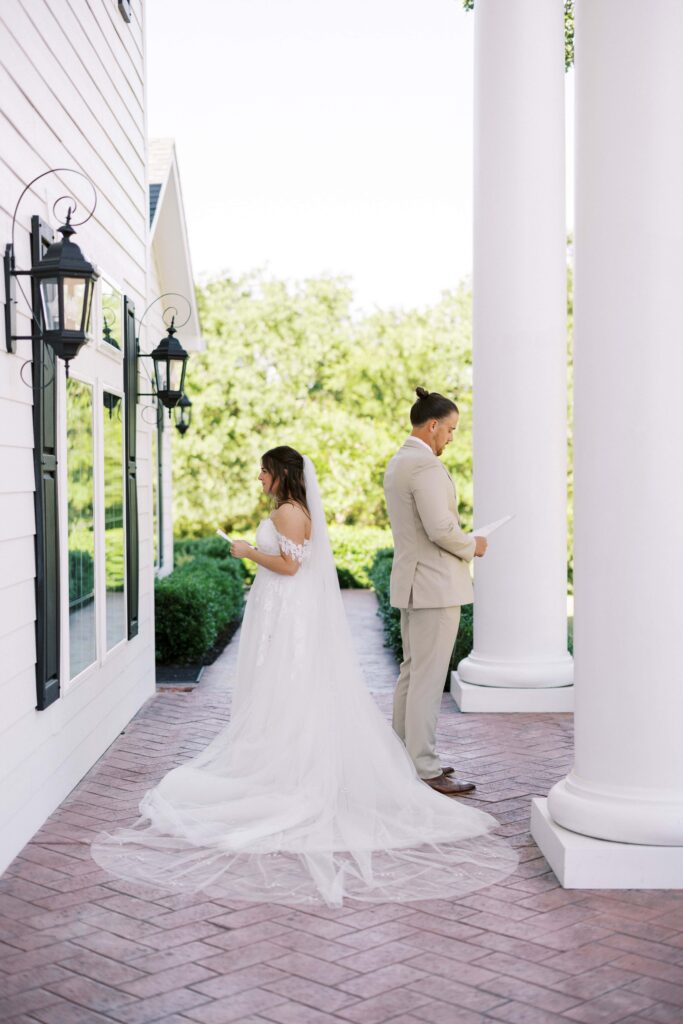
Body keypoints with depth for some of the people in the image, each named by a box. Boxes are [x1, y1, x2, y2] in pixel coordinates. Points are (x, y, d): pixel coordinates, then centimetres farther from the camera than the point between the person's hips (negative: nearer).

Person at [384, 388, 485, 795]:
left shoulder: (397, 463, 14)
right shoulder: (426, 466, -18)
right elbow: (441, 529, -25)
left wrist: (461, 542, 15)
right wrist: (472, 545, -6)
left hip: (413, 582, 10)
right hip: (436, 585, -10)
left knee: (412, 673, 15)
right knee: (428, 679, -6)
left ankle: (405, 757, 23)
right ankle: (426, 770, -2)